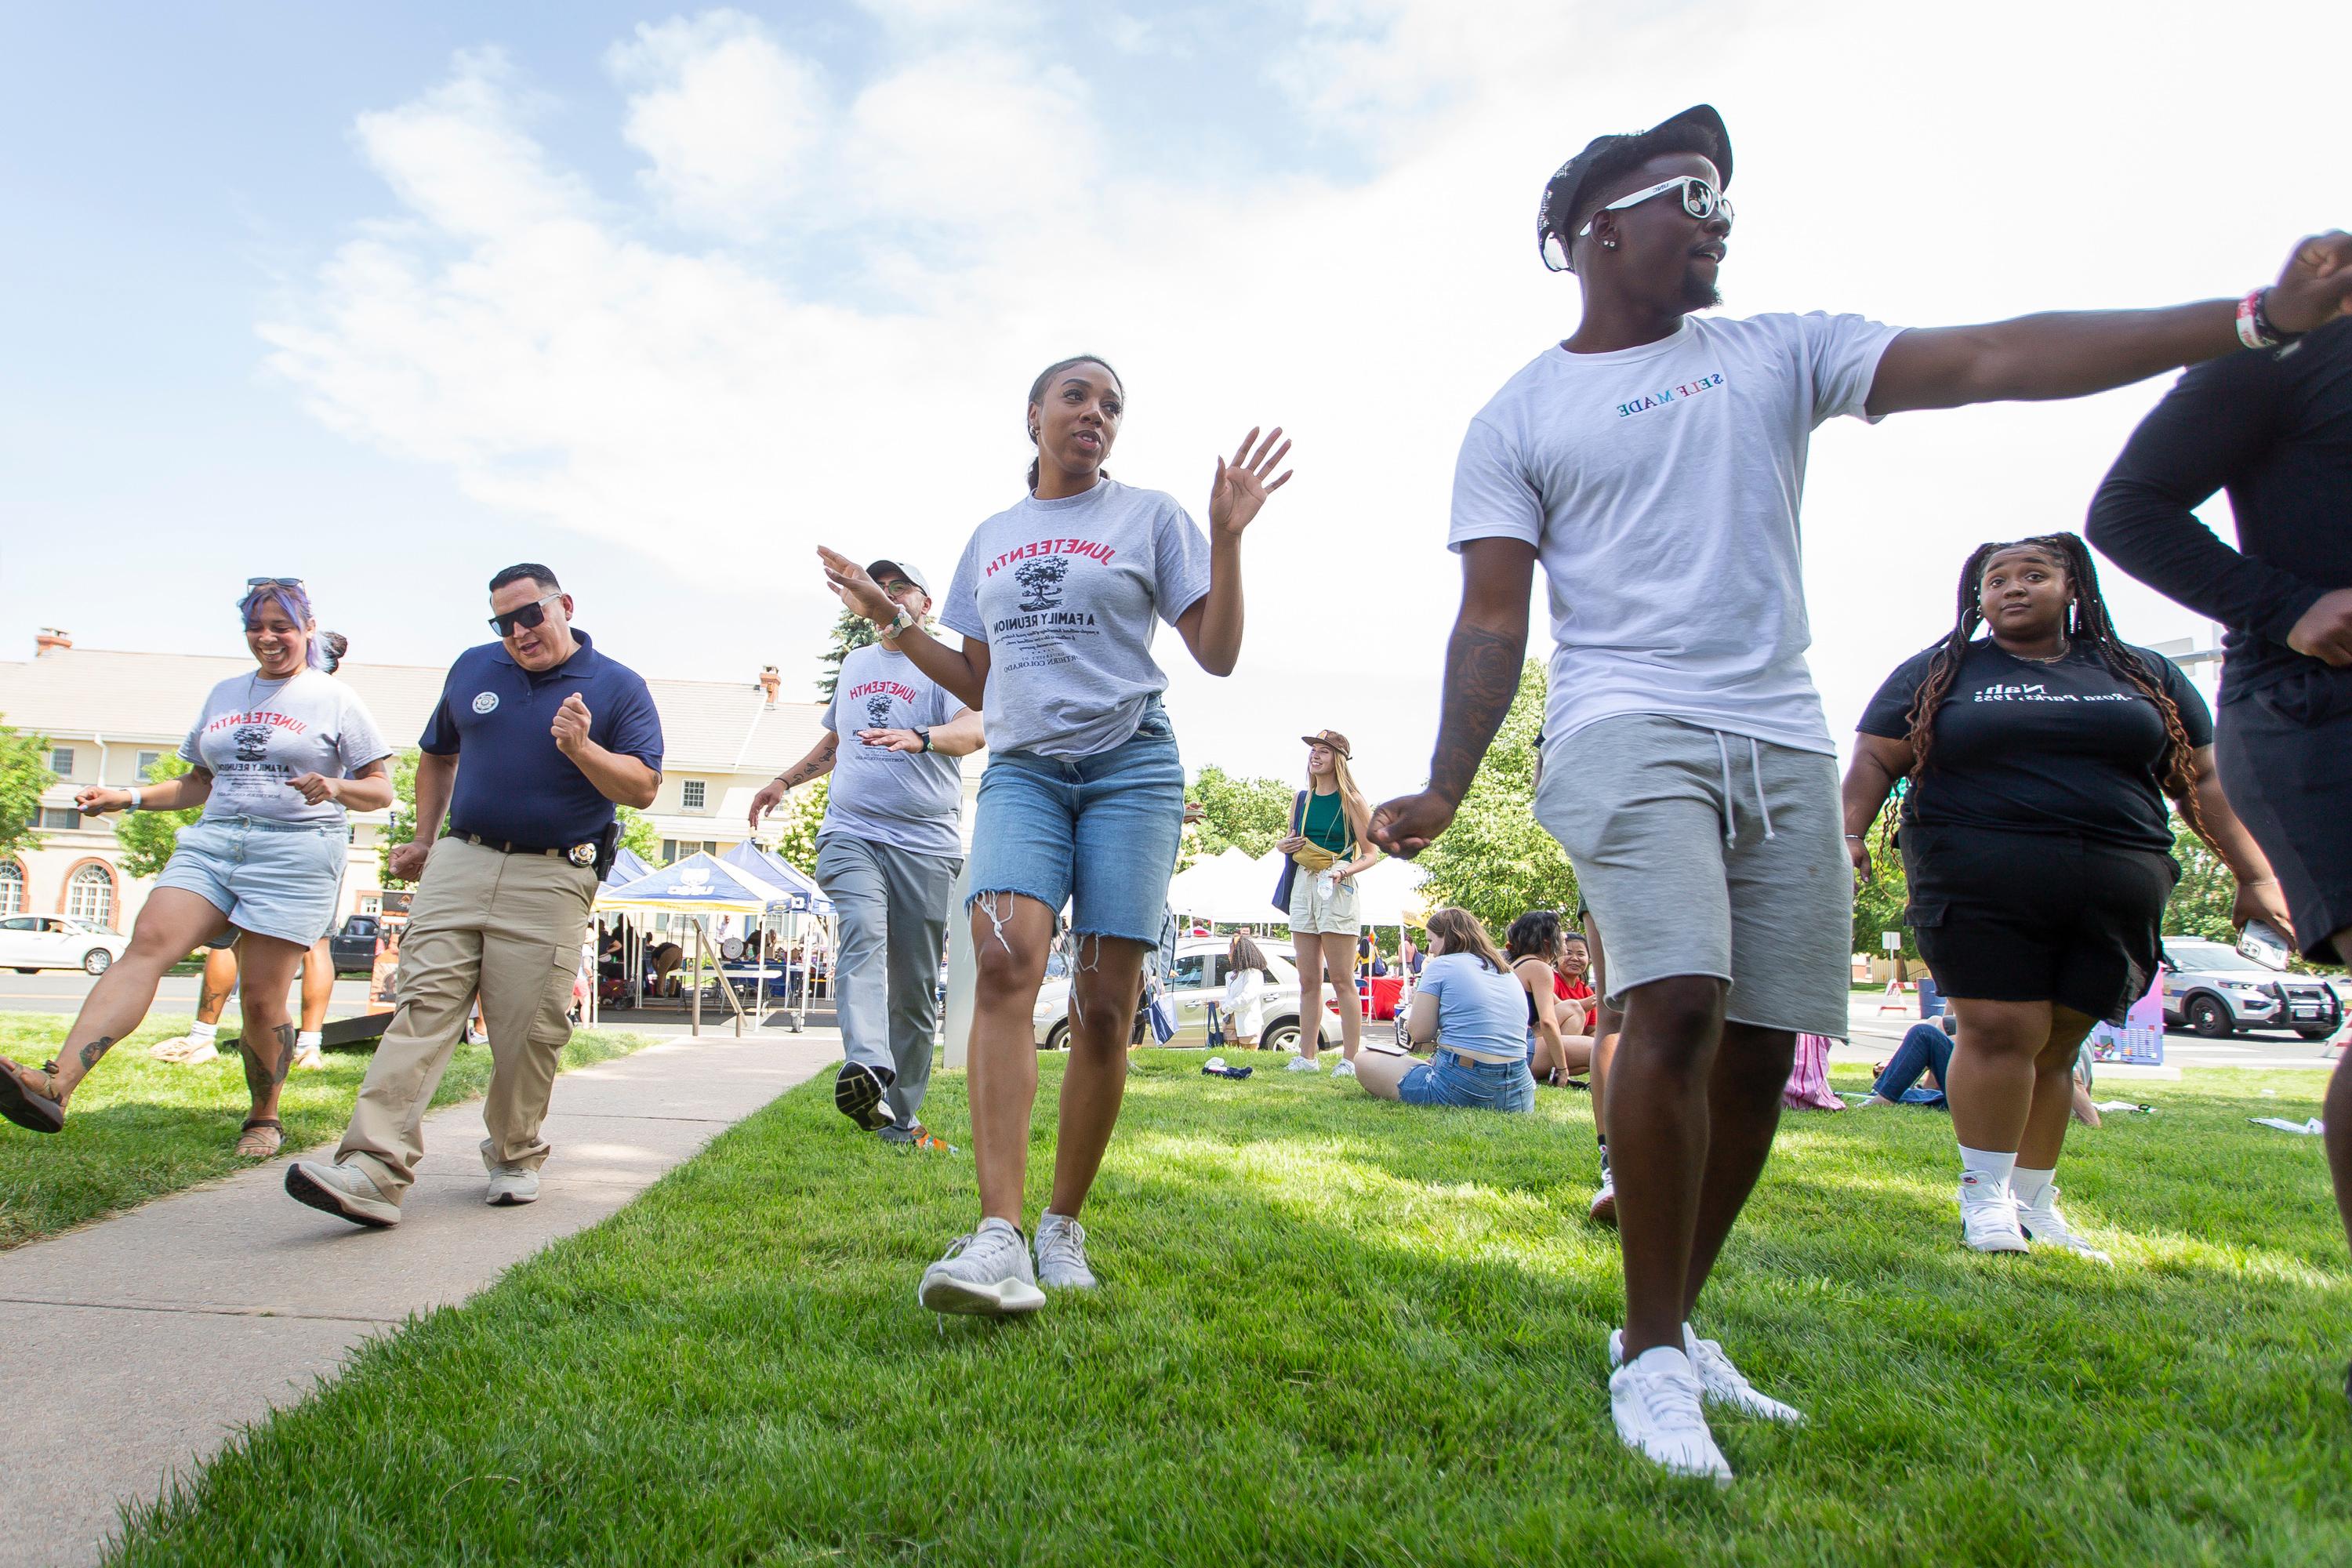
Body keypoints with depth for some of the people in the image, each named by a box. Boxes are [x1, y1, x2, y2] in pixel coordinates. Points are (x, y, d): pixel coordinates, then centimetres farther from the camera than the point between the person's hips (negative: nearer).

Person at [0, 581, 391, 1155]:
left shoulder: (334, 698, 6)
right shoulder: (224, 694, 21)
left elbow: (381, 791, 3)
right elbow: (199, 783, 26)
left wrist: (335, 789, -17)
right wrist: (129, 798, 11)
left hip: (296, 854, -4)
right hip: (212, 843, 4)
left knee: (262, 1000, -6)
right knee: (148, 943, -20)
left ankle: (264, 1119, 13)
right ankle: (57, 1085, -32)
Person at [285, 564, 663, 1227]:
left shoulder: (618, 687, 1)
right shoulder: (472, 668, 15)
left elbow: (643, 787, -5)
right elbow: (437, 755, 29)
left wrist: (582, 749, -21)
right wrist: (423, 839, 21)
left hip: (551, 880, -3)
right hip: (459, 861, 4)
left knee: (529, 1029, -3)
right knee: (423, 1003, -8)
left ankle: (515, 1158, 17)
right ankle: (374, 1170, -14)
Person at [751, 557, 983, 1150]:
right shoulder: (854, 664, 23)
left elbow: (974, 728, -16)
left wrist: (920, 738, -35)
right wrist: (785, 780, 29)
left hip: (925, 841, -3)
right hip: (851, 830, 3)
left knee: (914, 983, -1)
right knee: (863, 935, -24)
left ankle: (898, 1113, 9)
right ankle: (866, 1068, -42)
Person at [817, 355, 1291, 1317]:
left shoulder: (1150, 516, 9)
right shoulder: (992, 538, 19)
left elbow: (1217, 655, 3)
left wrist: (1228, 536, -7)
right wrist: (891, 622, 15)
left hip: (1131, 766, -2)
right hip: (1022, 769, 2)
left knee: (1104, 1005, -6)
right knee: (1003, 960, -23)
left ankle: (1062, 1229, 10)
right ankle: (998, 1239, -28)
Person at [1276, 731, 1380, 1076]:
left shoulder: (1352, 801, -2)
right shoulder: (1302, 799, 13)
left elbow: (1371, 853, -3)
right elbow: (1289, 841, 27)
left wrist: (1343, 870, -21)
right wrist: (1281, 845, 3)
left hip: (1338, 890, -5)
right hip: (1303, 885, 5)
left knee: (1341, 980, -5)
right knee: (1308, 980, 7)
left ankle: (1350, 1059, -2)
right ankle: (1307, 1056, 12)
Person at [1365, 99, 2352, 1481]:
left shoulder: (1776, 353, 15)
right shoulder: (1520, 420, 6)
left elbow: (1993, 360, 5)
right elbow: (1493, 619, 1)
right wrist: (1447, 789, -9)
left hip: (1784, 742, 5)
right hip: (1628, 730, -4)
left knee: (1761, 1048, 3)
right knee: (1679, 1004, -22)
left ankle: (1674, 1325, 20)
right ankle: (1652, 1359, -7)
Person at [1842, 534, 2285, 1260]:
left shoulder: (2147, 676, 18)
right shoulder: (1936, 674, 10)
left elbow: (2204, 781, 18)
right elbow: (1874, 762, 4)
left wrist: (2256, 875, 11)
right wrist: (1849, 835, -13)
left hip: (2114, 893, 3)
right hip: (1979, 885, -3)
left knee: (2056, 1046, 5)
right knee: (2001, 1030, -11)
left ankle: (2032, 1201, 18)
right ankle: (1985, 1194, 3)